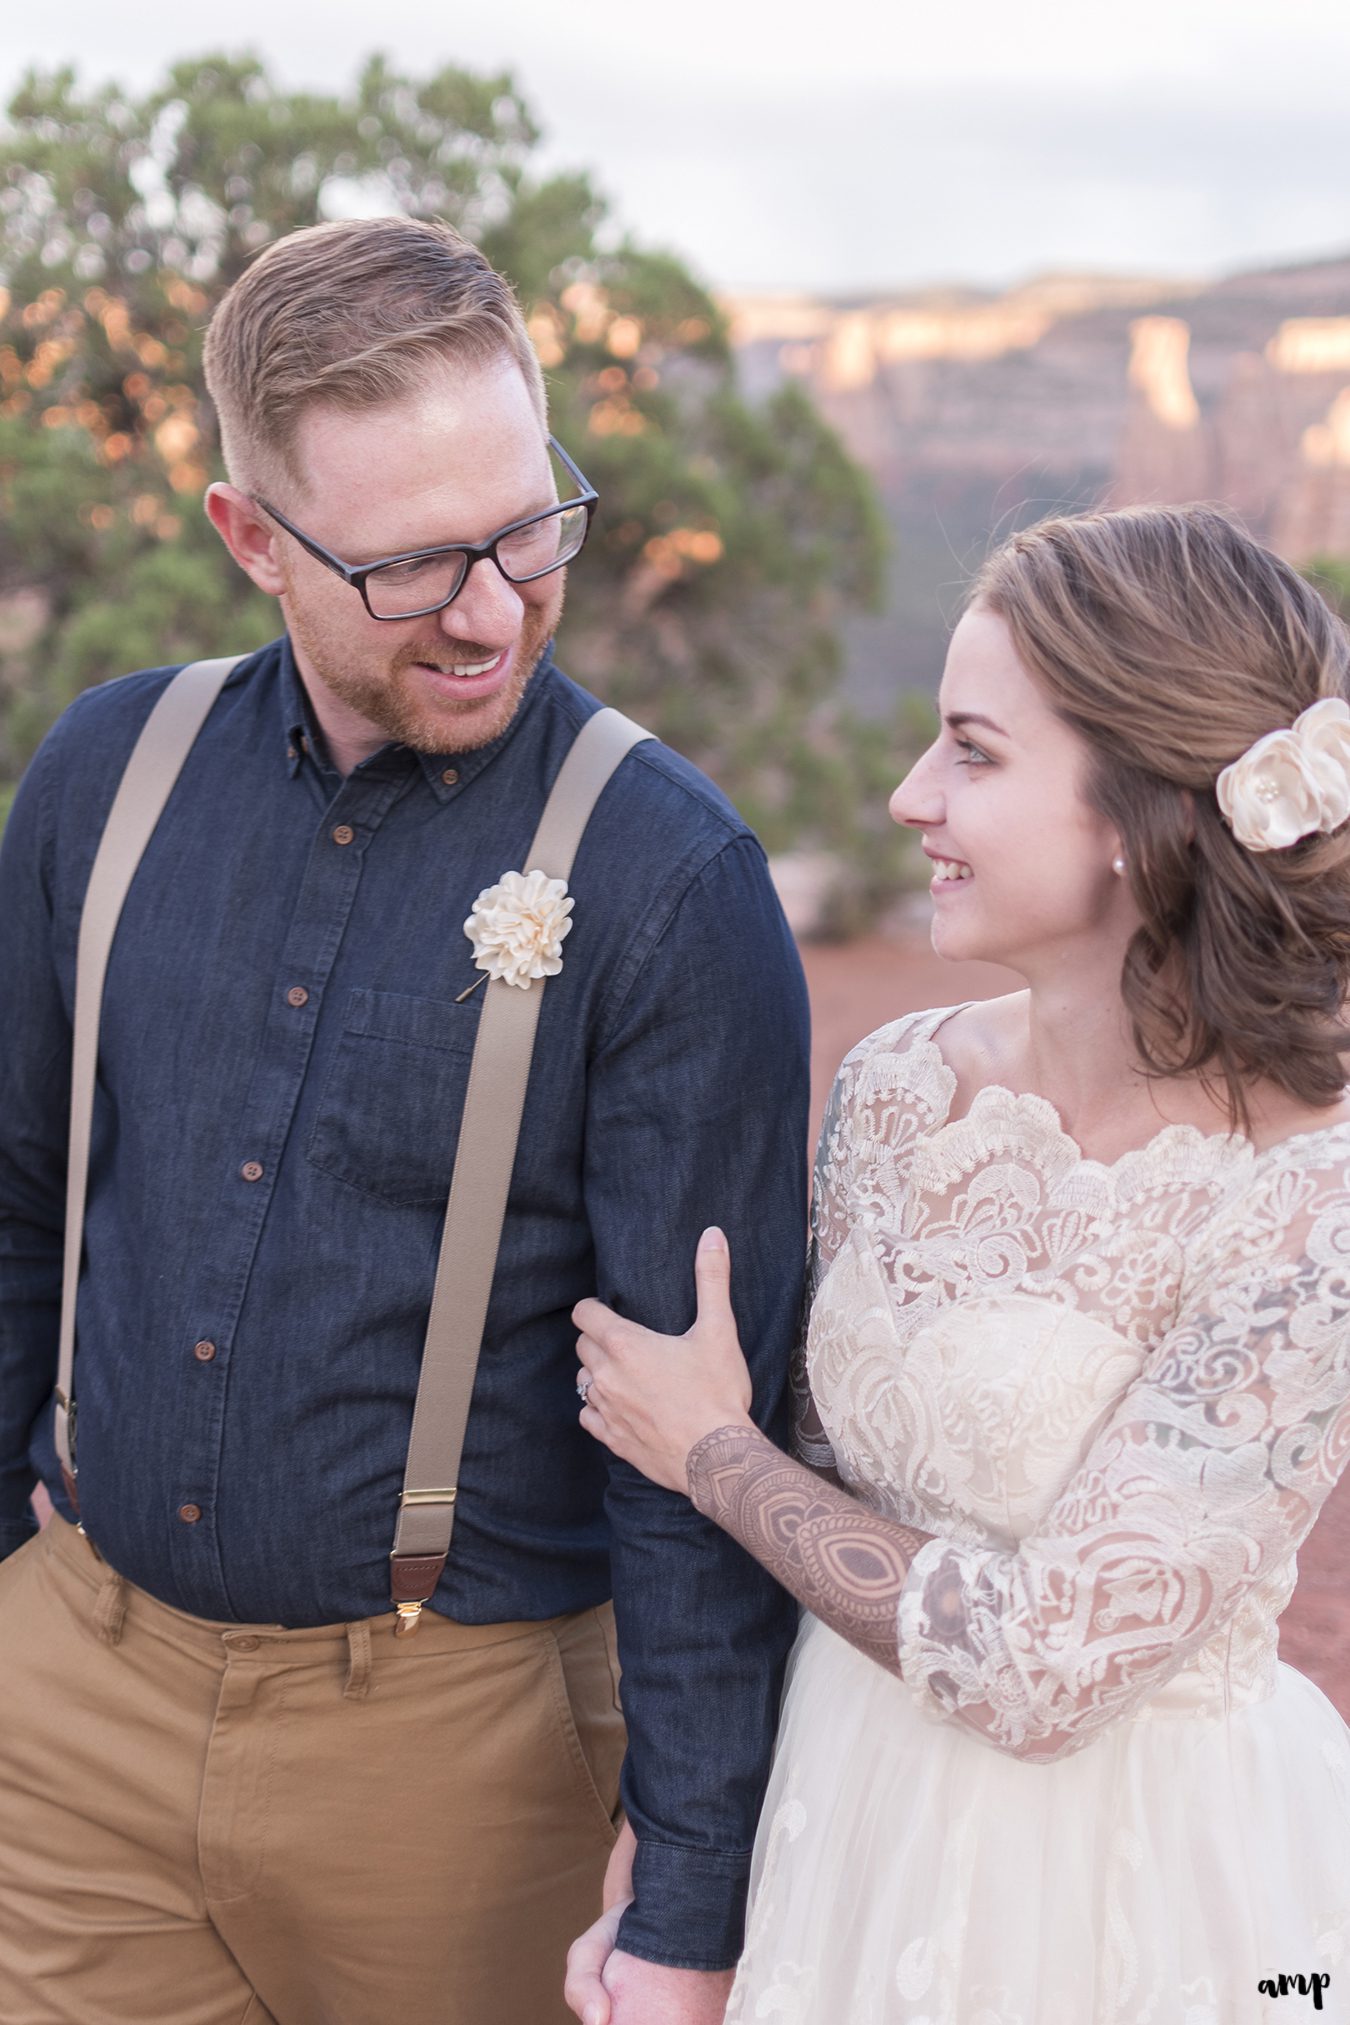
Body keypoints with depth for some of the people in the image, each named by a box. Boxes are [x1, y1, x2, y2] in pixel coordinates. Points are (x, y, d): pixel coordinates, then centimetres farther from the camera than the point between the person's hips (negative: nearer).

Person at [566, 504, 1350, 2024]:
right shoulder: (896, 1085, -5)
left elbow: (1043, 1664, -22)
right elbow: (816, 1485, 3)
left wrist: (707, 1452, -12)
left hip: (1135, 1893, -5)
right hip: (847, 1829, 5)